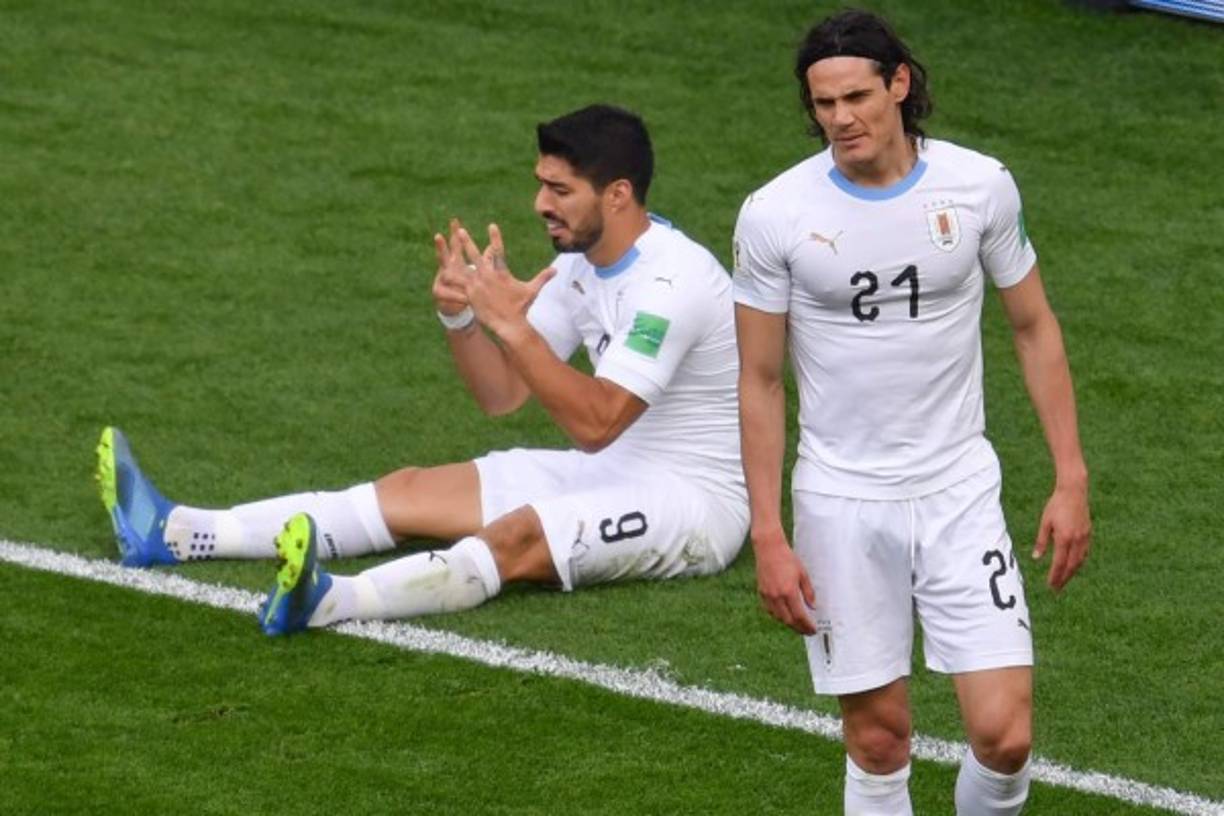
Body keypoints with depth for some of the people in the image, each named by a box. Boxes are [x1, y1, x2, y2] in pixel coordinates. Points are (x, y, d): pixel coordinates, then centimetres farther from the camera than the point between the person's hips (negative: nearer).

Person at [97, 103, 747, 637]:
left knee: (518, 537, -34)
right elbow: (501, 394, 7)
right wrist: (458, 317, -12)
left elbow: (595, 424, -29)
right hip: (607, 471, 9)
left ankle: (330, 602, -59)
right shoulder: (583, 261, 6)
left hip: (693, 500, -9)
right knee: (412, 491, -2)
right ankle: (174, 535, -11)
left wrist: (512, 323, -33)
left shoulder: (672, 281, -22)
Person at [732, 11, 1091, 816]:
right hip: (840, 501, -1)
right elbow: (760, 381, 0)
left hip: (959, 489, 1)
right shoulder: (774, 215, -8)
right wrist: (768, 536, -4)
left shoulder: (980, 185, -5)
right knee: (879, 738, 3)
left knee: (1004, 733, -8)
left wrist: (1072, 480, 3)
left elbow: (1034, 327, 7)